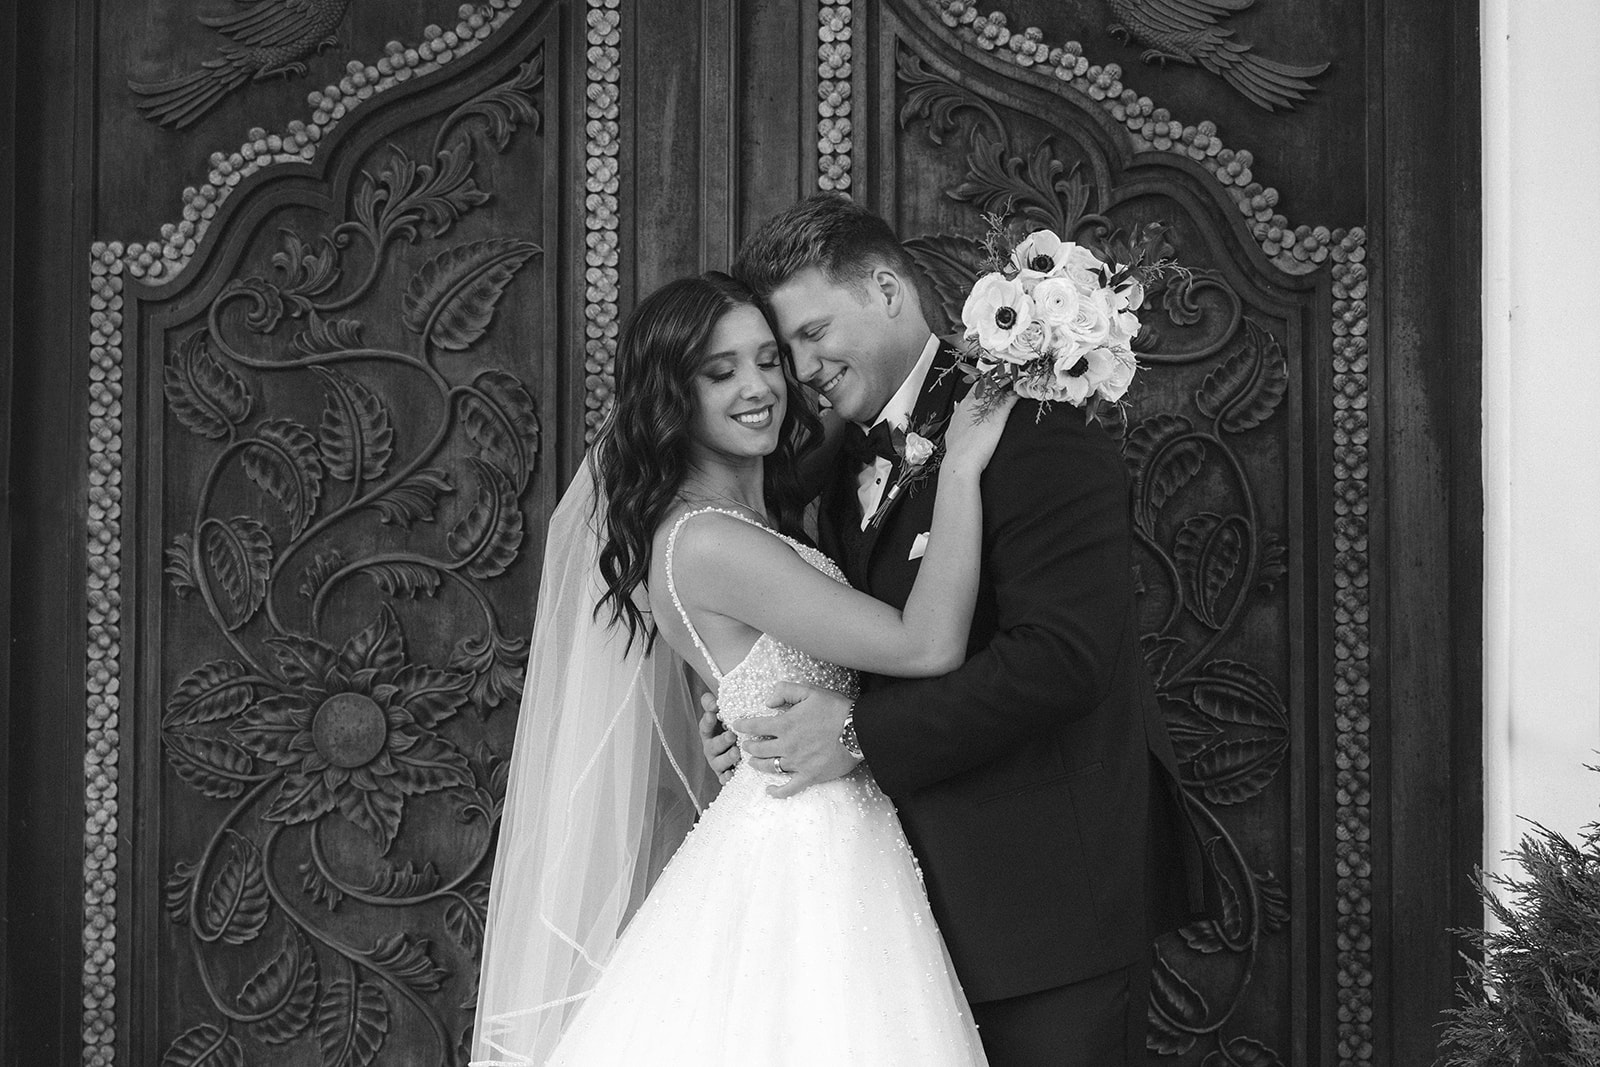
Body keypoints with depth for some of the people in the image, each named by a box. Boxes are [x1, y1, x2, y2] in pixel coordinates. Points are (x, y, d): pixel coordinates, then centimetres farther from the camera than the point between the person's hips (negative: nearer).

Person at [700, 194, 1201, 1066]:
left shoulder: (1034, 430, -13)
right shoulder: (850, 469, 14)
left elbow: (1062, 653, -23)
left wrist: (862, 734, -19)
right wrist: (762, 730, -1)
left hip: (1047, 892, -7)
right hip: (925, 893, 8)